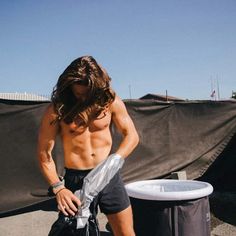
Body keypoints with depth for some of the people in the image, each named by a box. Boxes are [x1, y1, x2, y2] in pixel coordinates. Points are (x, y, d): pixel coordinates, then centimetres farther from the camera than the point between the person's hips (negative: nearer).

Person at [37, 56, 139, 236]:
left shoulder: (110, 101, -5)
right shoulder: (57, 109, -9)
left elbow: (132, 136, -1)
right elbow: (44, 152, -7)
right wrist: (58, 188, -16)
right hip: (76, 179, -1)